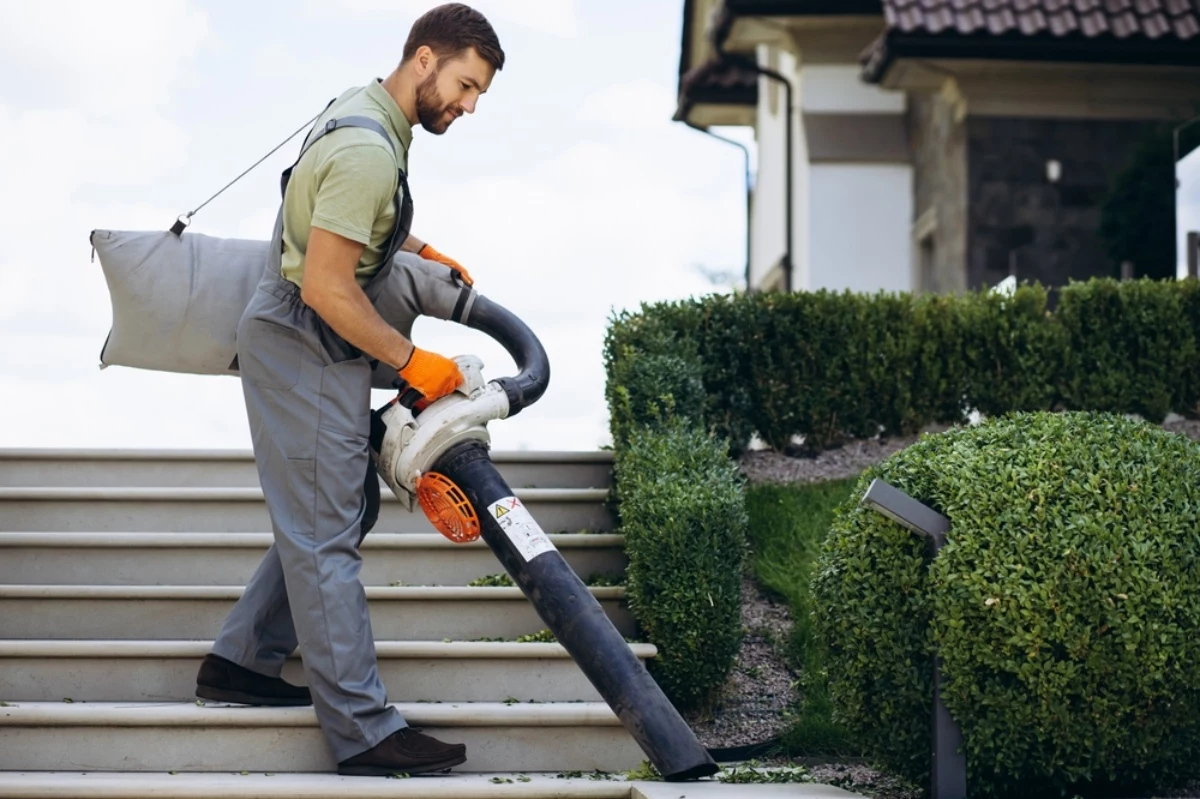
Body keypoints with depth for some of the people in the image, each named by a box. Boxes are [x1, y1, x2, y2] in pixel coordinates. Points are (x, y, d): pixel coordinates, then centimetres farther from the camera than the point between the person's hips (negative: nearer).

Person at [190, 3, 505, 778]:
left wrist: (421, 250, 22)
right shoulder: (369, 151, -23)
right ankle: (365, 730, -2)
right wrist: (410, 360, -18)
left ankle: (241, 661, 25)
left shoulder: (365, 111, 9)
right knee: (325, 538, -7)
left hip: (310, 348, 10)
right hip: (306, 353, -10)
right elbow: (328, 288, -26)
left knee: (333, 515, 17)